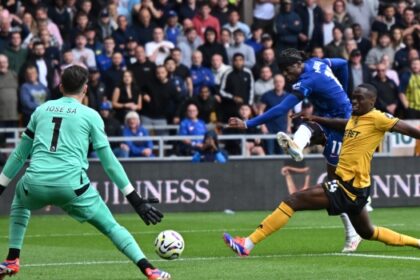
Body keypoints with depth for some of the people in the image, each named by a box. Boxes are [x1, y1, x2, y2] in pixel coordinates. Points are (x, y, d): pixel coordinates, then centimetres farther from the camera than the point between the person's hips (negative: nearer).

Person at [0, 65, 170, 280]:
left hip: (35, 184, 2)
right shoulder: (90, 115, 9)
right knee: (112, 227, 10)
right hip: (72, 185, -2)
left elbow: (20, 154, 24)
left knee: (20, 200, 37)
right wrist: (135, 199, 9)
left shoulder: (41, 110, 18)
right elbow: (108, 161, 6)